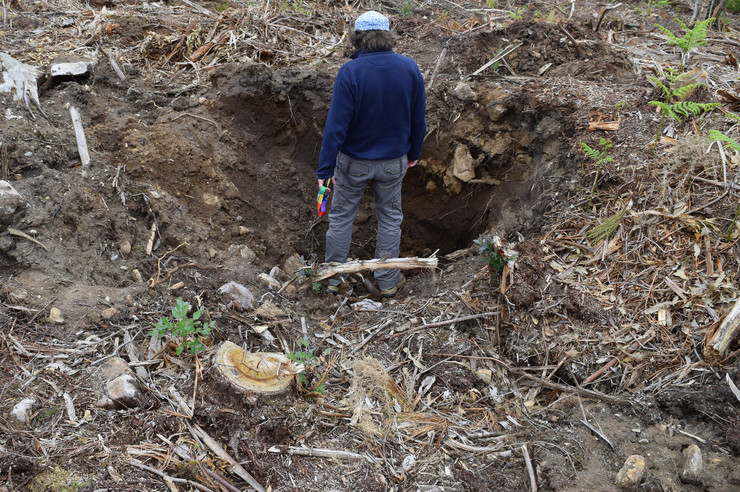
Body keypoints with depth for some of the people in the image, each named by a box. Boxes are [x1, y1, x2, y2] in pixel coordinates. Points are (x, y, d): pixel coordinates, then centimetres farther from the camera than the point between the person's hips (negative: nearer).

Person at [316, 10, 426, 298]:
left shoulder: (350, 71, -19)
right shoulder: (410, 68, -8)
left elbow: (337, 123, -19)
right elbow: (418, 118, 1)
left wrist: (325, 168, -15)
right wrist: (413, 152, 16)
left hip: (354, 162, -2)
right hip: (393, 161, 3)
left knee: (341, 217, 14)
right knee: (389, 218, 17)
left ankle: (334, 278, 25)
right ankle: (388, 281, 26)